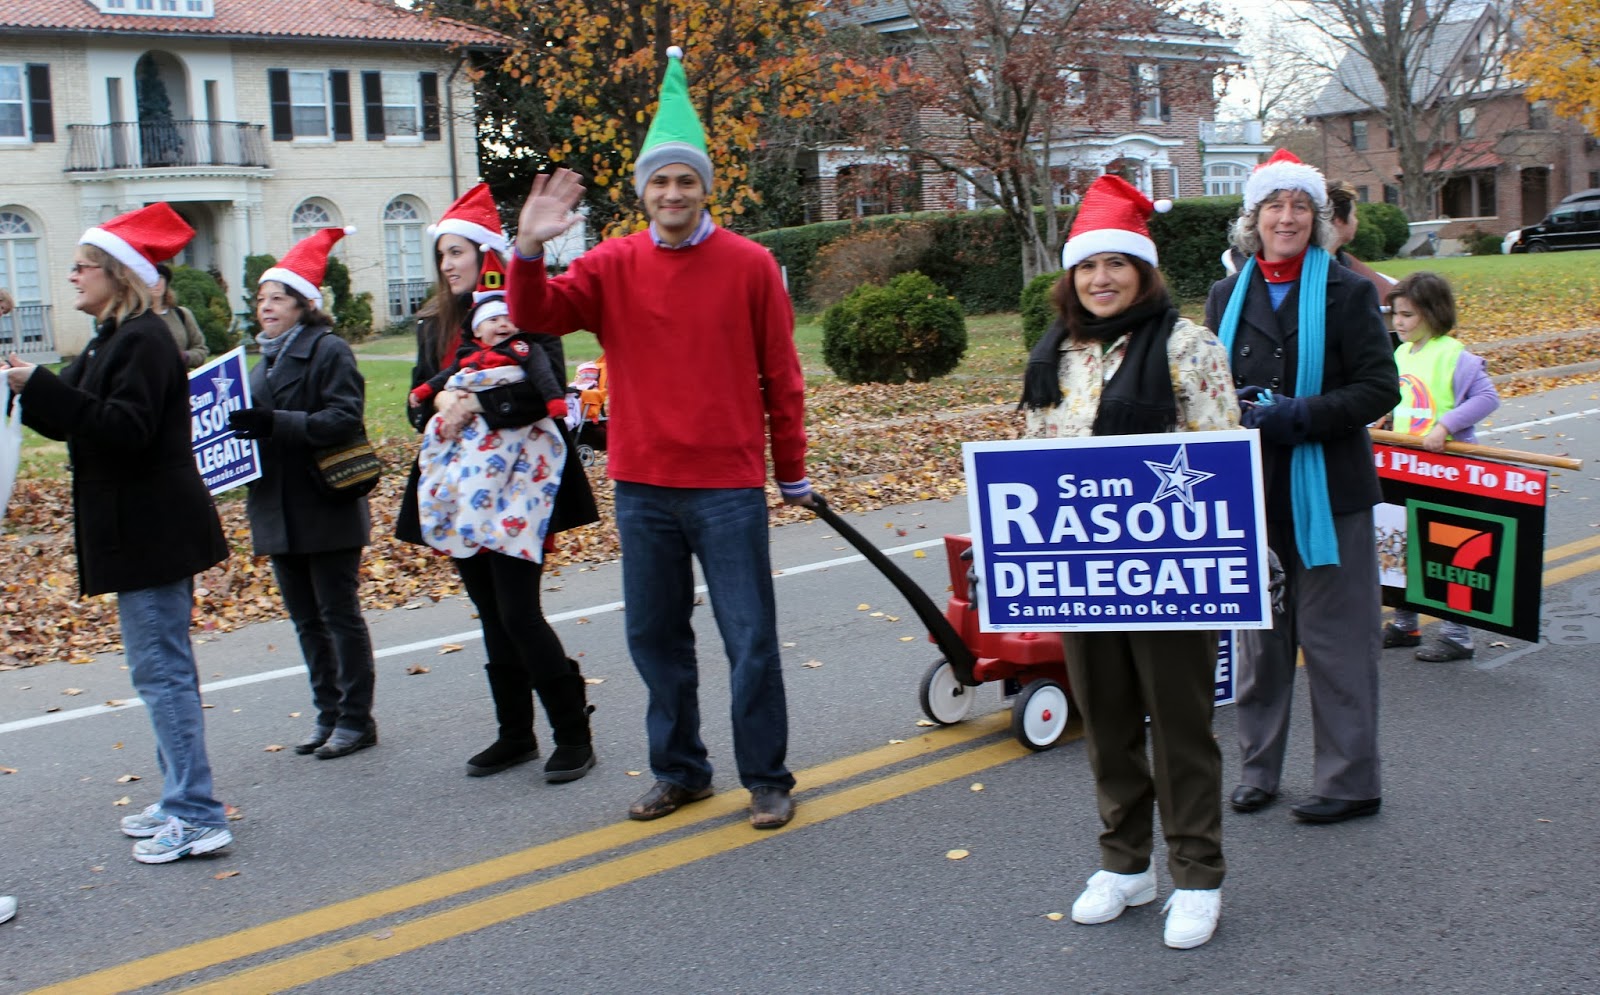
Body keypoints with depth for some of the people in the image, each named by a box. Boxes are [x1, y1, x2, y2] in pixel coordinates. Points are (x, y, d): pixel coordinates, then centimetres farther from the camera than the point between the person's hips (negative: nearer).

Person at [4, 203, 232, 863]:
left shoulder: (142, 340, -14)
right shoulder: (112, 340, 17)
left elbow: (126, 429, -25)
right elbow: (69, 420, 19)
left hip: (152, 532, -11)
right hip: (142, 530, 11)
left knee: (161, 668, -8)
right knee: (164, 667, 15)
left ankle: (196, 817, -3)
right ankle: (182, 803, 24)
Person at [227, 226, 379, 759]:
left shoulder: (329, 350, -9)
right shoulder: (266, 358, 16)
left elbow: (344, 419, -21)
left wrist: (276, 423, -30)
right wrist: (239, 427, 3)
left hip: (326, 510, -8)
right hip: (279, 511, 8)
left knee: (340, 615, 0)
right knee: (306, 620, 13)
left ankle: (356, 719, 8)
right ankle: (328, 714, 22)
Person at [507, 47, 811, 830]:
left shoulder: (750, 266, -1)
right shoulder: (613, 266, 4)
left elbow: (781, 376, 2)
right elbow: (537, 315, -7)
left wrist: (792, 471, 6)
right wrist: (530, 251, -25)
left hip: (729, 485, -3)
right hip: (641, 486, 3)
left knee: (750, 639, 1)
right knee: (654, 637, 12)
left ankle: (767, 779, 15)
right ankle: (679, 771, 28)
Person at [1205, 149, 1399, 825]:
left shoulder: (1348, 293, -2)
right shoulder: (1227, 296, 10)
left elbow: (1380, 389, -7)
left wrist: (1298, 416, -18)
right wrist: (1235, 412, -7)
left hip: (1326, 489, -4)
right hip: (1251, 490, 4)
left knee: (1333, 640, 1)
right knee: (1258, 634, 11)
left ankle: (1350, 782, 13)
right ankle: (1258, 768, 23)